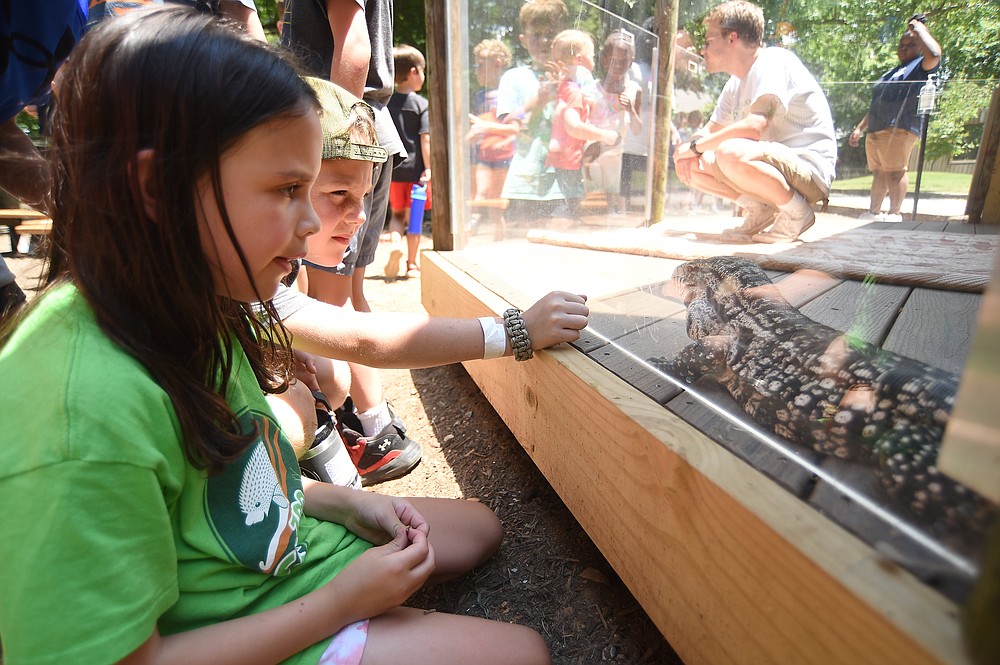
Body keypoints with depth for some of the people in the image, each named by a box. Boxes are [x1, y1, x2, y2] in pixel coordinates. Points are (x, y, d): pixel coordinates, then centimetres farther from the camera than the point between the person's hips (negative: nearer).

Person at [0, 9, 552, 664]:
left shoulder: (192, 307, -5)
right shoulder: (87, 410, -34)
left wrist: (344, 502, -3)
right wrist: (338, 603, -18)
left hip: (285, 544, 8)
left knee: (480, 524, 20)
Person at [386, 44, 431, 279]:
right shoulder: (421, 103, -6)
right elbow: (425, 139, -14)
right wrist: (428, 168, -13)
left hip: (391, 169, 3)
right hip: (415, 168, -3)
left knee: (397, 213, 19)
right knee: (413, 216, 7)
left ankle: (395, 242, -8)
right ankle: (412, 264, 12)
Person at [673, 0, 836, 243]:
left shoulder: (773, 61, -14)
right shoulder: (735, 84, 13)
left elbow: (755, 127, -29)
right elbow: (711, 131, 18)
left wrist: (694, 146, -21)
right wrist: (688, 152, -5)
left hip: (810, 171, -8)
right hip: (777, 165, 9)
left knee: (730, 152, -36)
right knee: (692, 165, 1)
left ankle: (796, 211, -14)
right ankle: (761, 209, 6)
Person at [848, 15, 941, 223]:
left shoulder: (920, 66, 6)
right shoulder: (891, 73, 31)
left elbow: (934, 54, -18)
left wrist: (919, 28, -4)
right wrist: (860, 128, 24)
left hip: (899, 129, -8)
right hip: (874, 131, 8)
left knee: (894, 172, -14)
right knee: (878, 172, 8)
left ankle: (894, 214, -12)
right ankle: (874, 212, 11)